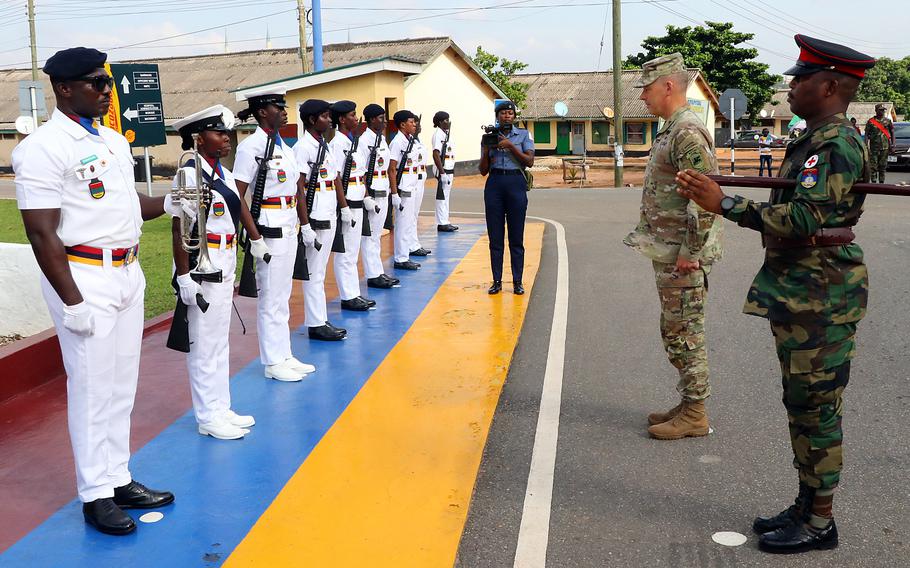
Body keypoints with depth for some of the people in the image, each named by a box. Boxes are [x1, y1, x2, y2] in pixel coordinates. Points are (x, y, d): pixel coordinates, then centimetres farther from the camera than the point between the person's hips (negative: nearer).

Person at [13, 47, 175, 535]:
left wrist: (168, 204, 6)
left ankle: (118, 479, 27)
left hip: (127, 273, 8)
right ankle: (95, 494, 15)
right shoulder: (42, 148, -12)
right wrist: (73, 302, -19)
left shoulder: (115, 141, 12)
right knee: (92, 388, 1)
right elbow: (42, 234, -16)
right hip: (83, 275, -8)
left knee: (122, 384, 14)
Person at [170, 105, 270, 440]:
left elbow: (240, 206, 20)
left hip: (224, 267, 9)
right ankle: (209, 417, 11)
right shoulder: (189, 174, -14)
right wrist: (184, 277, -20)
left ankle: (222, 409, 27)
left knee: (220, 341, 16)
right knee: (204, 344, 0)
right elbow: (179, 229, -17)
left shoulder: (224, 174, 10)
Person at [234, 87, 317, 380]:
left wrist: (305, 226, 16)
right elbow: (237, 197, -16)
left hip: (289, 231, 8)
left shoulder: (283, 146, 12)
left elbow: (298, 190, 17)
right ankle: (273, 363, 11)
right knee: (271, 298, 1)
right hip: (269, 232, -8)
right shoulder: (251, 146, -12)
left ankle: (285, 356, 24)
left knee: (283, 296, 15)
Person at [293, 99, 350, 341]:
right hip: (316, 220, -9)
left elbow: (336, 180, 19)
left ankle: (321, 321, 19)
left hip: (330, 218, 9)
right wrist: (305, 223, -19)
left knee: (320, 271, 13)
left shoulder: (325, 146, 15)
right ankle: (316, 325, 5)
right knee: (314, 273, -2)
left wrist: (345, 209, 17)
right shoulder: (303, 147, -11)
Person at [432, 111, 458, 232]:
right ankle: (441, 223, -2)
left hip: (449, 170, 10)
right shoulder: (438, 135, -14)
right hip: (443, 170, -9)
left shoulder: (447, 134, 16)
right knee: (442, 196, -5)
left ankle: (445, 222, 18)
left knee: (446, 196, 12)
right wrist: (442, 172, -24)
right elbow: (436, 154, -21)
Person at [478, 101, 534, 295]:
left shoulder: (523, 135, 8)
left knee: (516, 237, 0)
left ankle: (517, 281, 4)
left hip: (516, 183, -2)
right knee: (495, 237, 2)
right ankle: (497, 281, 7)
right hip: (494, 184, 2)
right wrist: (486, 150, -5)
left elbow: (529, 161, -5)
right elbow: (483, 171, 11)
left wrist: (510, 146, -12)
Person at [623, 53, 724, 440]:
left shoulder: (687, 133, -17)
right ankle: (688, 404, 25)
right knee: (676, 332, 15)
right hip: (668, 253, 10)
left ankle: (694, 415, 7)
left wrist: (690, 253, -22)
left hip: (682, 257, -10)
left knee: (684, 333, -3)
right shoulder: (672, 131, 16)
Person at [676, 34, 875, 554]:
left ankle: (820, 522, 11)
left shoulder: (836, 145, -18)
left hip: (819, 296, -11)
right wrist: (723, 200, 12)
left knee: (815, 405, -1)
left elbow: (804, 219, -28)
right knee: (804, 403, 16)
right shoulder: (815, 141, 15)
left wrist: (725, 204, -28)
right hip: (799, 293, 11)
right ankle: (807, 506, 28)